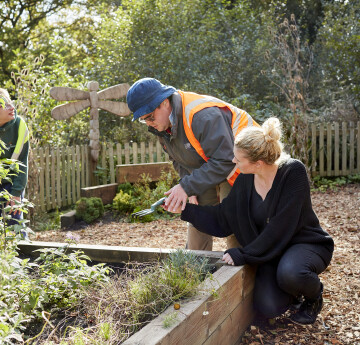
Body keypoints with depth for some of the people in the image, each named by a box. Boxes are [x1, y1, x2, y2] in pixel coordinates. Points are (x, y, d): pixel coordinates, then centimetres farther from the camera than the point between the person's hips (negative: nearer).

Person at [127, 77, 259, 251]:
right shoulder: (162, 125, -5)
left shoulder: (203, 115, -35)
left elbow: (224, 161, -33)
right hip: (205, 170, 8)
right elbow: (179, 160, 4)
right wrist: (191, 190, -12)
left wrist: (187, 187, -32)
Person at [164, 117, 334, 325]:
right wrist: (185, 210, -1)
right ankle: (295, 289, 16)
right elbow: (222, 222, 4)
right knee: (268, 308, -20)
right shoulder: (245, 182, -7)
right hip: (271, 251, 4)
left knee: (289, 272, -38)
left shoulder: (293, 173, -23)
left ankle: (314, 295, 0)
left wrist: (243, 255, -23)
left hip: (307, 244, -4)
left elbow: (280, 227, -26)